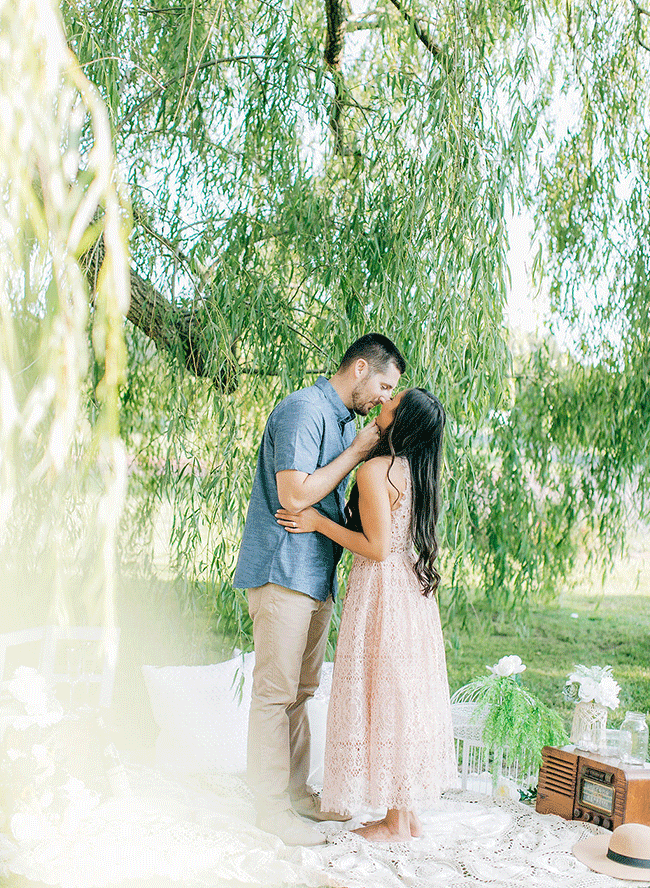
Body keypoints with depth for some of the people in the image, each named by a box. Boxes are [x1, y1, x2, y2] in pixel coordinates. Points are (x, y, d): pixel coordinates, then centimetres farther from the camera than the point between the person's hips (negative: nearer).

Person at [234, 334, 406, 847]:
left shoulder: (345, 420, 17)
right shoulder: (303, 411, -14)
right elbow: (295, 494, -23)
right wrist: (358, 451, -16)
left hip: (317, 574, 10)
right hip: (283, 571, -10)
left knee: (301, 690, 16)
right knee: (276, 691, -2)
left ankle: (297, 789, 26)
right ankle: (272, 805, 7)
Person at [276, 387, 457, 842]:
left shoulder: (376, 471, -18)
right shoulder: (418, 470, 8)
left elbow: (377, 547, -18)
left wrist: (319, 523, -11)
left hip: (382, 593, -8)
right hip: (415, 592, 8)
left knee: (384, 699, 1)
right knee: (406, 696, 14)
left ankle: (396, 822, 11)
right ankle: (409, 812, 23)